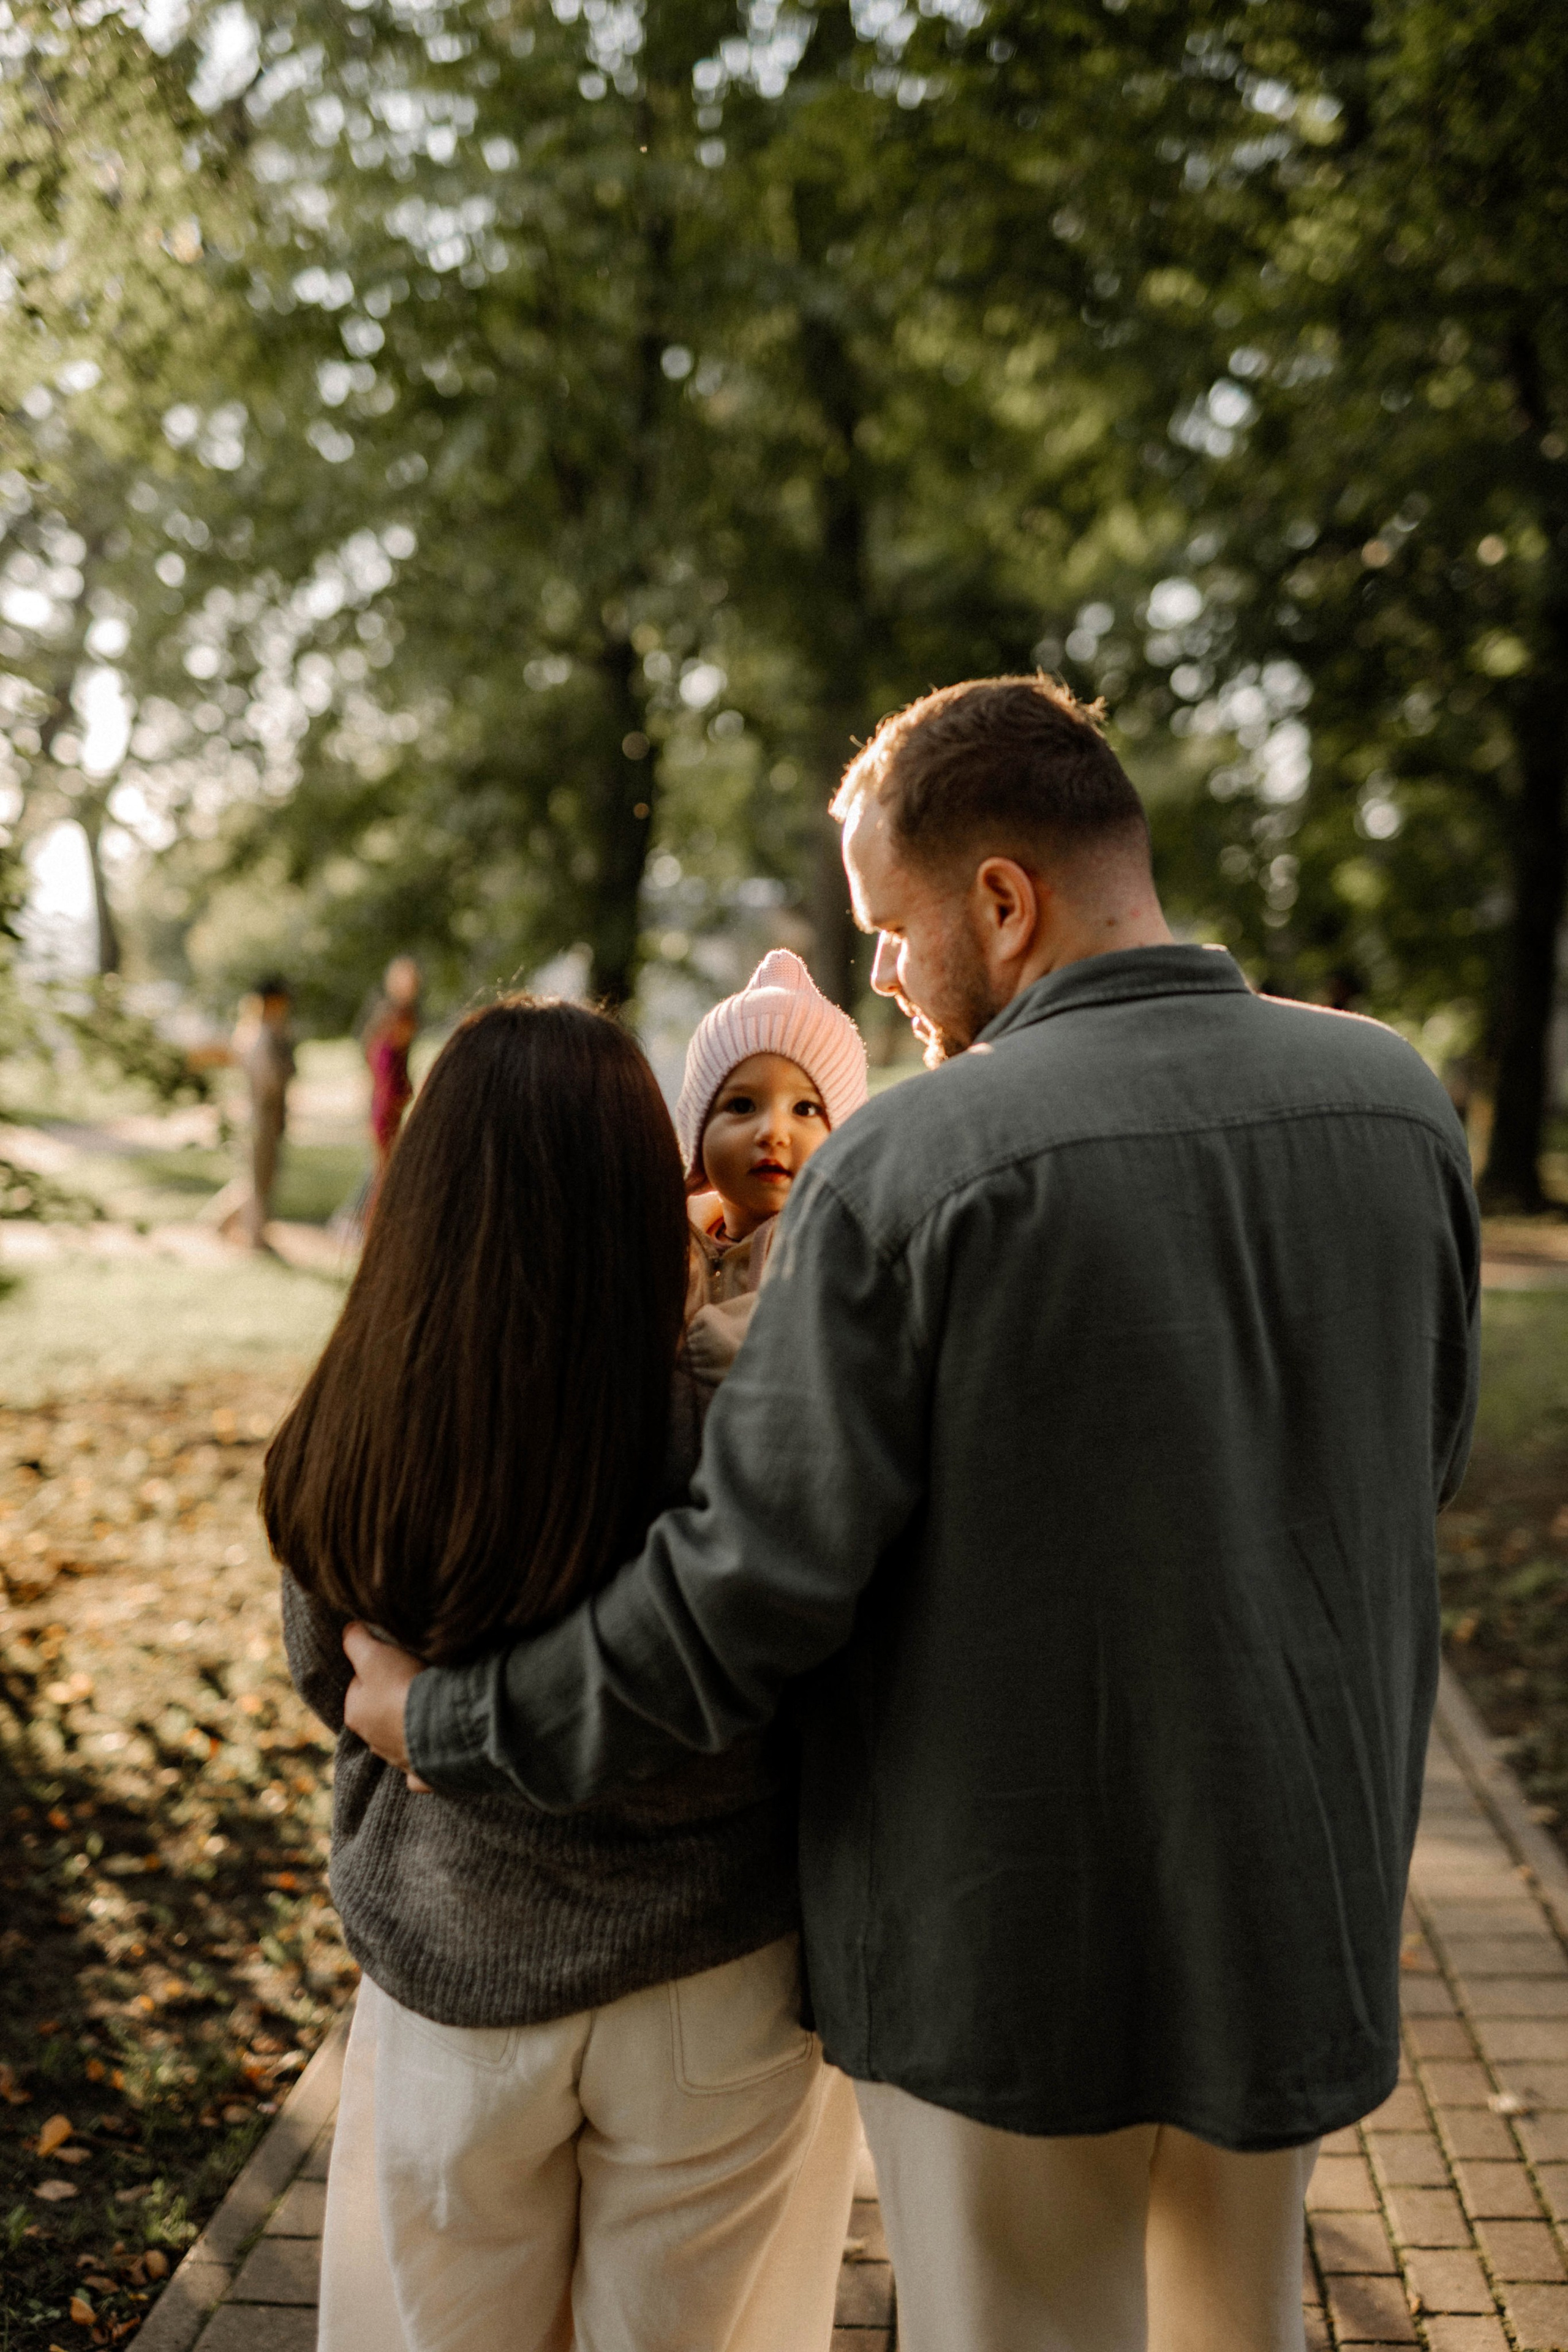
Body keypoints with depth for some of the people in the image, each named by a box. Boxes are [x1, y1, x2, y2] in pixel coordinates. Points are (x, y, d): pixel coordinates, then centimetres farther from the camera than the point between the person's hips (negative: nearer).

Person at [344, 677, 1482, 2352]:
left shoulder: (907, 1171, -23)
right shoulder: (1398, 1104, -7)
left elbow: (746, 1597, -20)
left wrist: (446, 1719, -6)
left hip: (1005, 1944, -4)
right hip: (1296, 1900, 5)